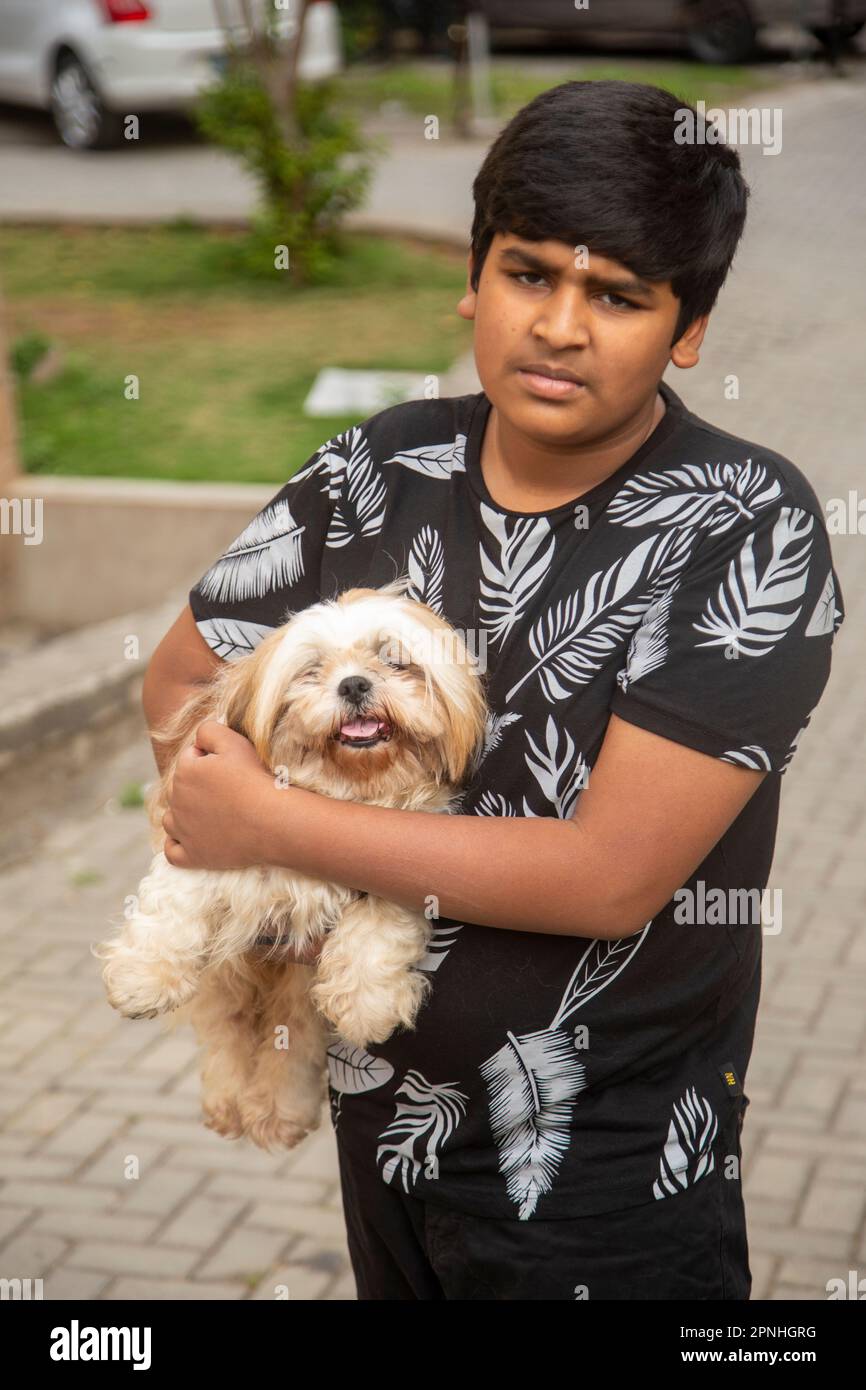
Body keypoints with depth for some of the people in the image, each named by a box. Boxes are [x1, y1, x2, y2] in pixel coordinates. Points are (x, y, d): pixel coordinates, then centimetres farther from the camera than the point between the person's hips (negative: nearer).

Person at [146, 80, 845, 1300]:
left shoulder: (745, 530, -19)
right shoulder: (383, 470, -4)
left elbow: (612, 875, -23)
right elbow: (182, 675, 8)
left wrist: (272, 823, -18)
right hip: (384, 1124, 5)